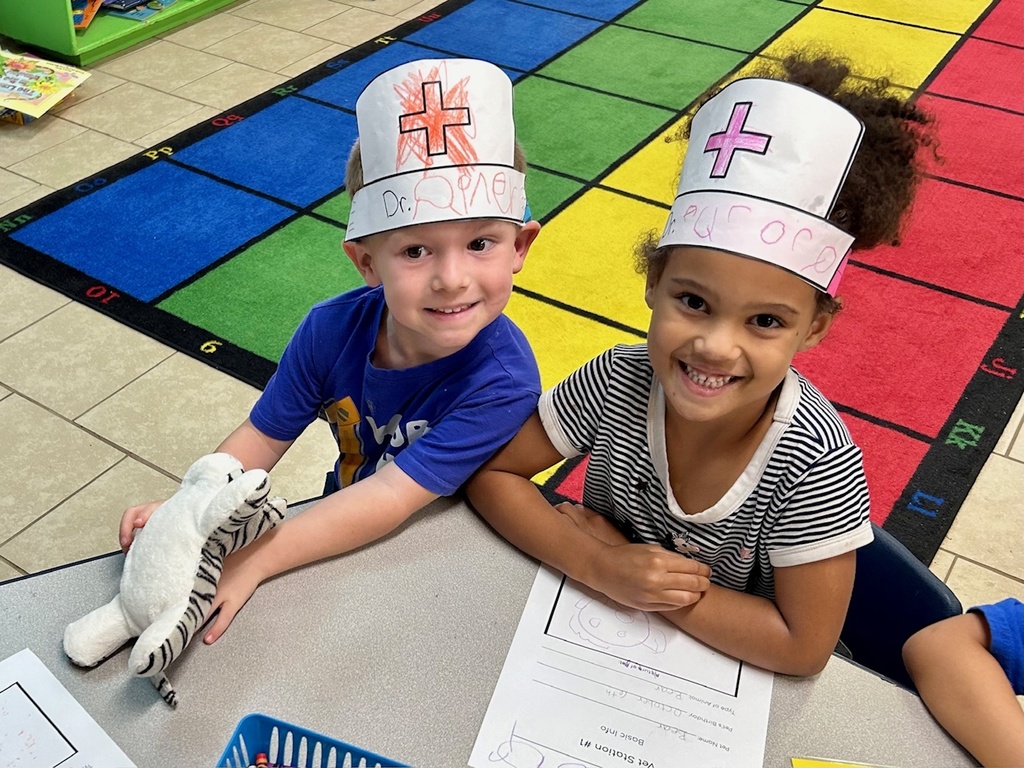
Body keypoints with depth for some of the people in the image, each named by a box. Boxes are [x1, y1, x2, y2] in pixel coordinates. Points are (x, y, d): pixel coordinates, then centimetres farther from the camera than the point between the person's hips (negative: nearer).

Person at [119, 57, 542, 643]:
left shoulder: (503, 382, -32)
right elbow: (263, 436, -6)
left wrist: (255, 559, -38)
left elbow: (394, 498, -33)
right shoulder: (332, 330, -20)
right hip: (349, 528, 3)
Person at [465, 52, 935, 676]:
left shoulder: (817, 463, -27)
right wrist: (599, 566, -27)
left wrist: (635, 572, -23)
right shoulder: (620, 382, -22)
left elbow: (803, 647, -21)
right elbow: (490, 471, -13)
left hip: (724, 666, -1)